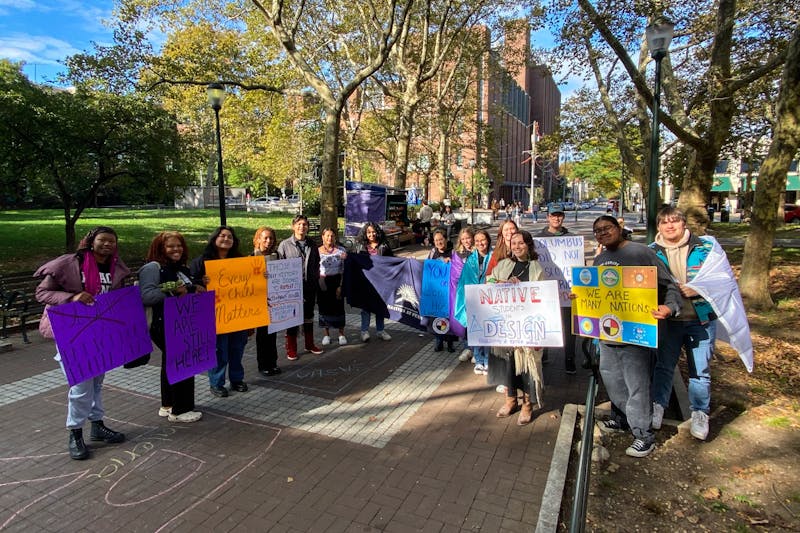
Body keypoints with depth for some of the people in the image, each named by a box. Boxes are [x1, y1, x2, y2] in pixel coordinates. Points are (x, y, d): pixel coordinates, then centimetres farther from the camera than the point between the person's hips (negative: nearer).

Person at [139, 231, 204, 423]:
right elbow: (146, 296, -26)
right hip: (166, 327, -9)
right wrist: (173, 292, -29)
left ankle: (168, 405, 31)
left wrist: (195, 289, 7)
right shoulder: (152, 268, -14)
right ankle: (180, 410, 10)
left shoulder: (182, 268, 12)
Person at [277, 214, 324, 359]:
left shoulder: (312, 246, 7)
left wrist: (316, 281, 7)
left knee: (308, 316, 15)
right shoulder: (285, 245, -4)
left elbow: (316, 266, 14)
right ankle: (291, 349, 15)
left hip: (309, 287, 4)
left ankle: (309, 344, 30)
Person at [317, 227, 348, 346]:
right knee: (325, 306, 6)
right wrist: (320, 281, -10)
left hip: (337, 281, -1)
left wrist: (340, 285, -6)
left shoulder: (341, 250, 1)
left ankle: (341, 334, 15)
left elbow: (343, 269, 0)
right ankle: (326, 334, 20)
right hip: (322, 282, 1)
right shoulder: (318, 251, 2)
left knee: (339, 306, 2)